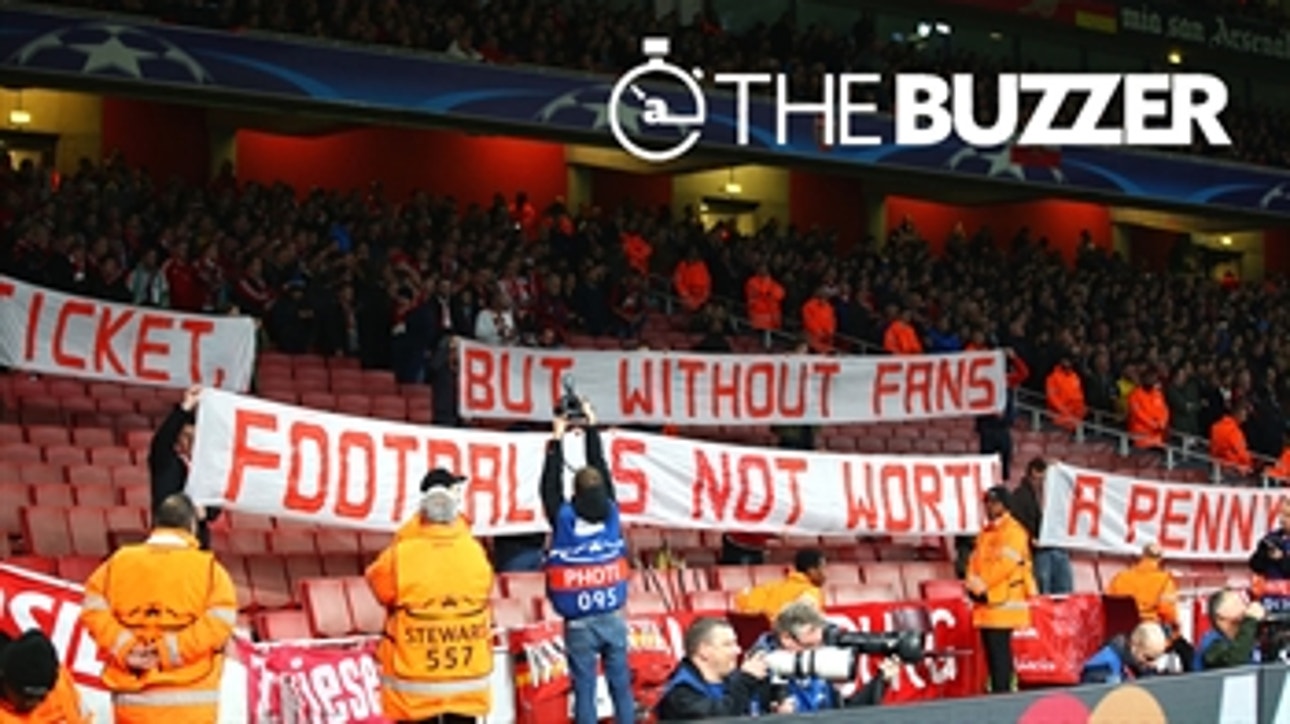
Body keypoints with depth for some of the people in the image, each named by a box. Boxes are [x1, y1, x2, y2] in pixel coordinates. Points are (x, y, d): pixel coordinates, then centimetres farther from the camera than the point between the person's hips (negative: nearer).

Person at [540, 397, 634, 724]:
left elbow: (550, 485, 4)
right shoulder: (611, 513, -3)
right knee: (621, 686, 7)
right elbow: (601, 469, 8)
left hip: (579, 624, -3)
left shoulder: (563, 520, -10)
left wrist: (557, 439, 9)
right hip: (613, 618, 3)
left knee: (585, 690, -1)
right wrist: (591, 428, 16)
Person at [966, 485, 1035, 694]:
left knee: (999, 652, -11)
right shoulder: (985, 532, 20)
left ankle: (1001, 691, -11)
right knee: (992, 653, 10)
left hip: (1002, 604, -9)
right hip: (986, 603, 9)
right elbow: (975, 561, 17)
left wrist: (982, 586, -14)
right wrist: (973, 585, -1)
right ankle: (998, 690, 14)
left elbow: (1005, 565, -17)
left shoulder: (1013, 532, -8)